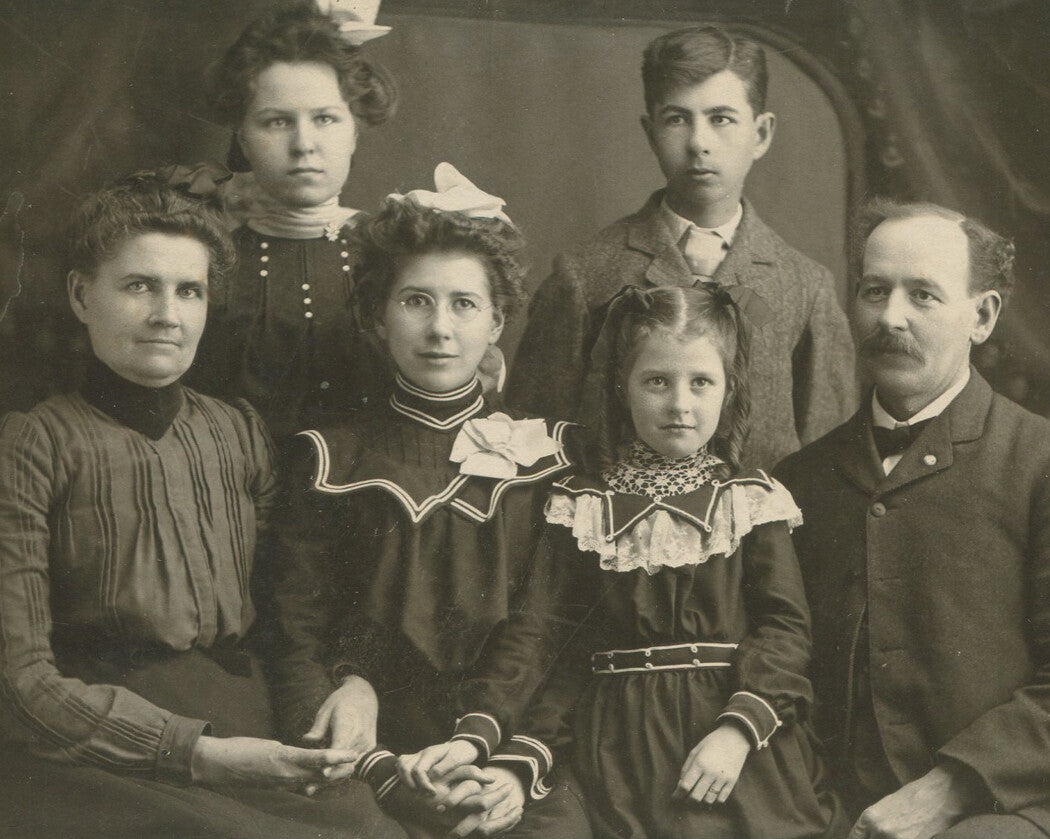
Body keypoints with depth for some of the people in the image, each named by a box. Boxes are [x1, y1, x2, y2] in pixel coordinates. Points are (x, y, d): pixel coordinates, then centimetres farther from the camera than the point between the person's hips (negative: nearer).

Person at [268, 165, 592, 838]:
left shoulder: (542, 451, 12)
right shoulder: (333, 459, 9)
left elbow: (538, 621, 2)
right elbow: (297, 639, 2)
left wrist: (478, 740, -15)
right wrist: (388, 774, -12)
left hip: (505, 738, 1)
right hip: (375, 748, -1)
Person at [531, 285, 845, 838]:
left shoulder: (753, 501, 4)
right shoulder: (580, 507, 6)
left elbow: (785, 626, -1)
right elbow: (557, 641, 8)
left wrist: (738, 729, -13)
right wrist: (535, 745, -3)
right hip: (623, 743, 0)